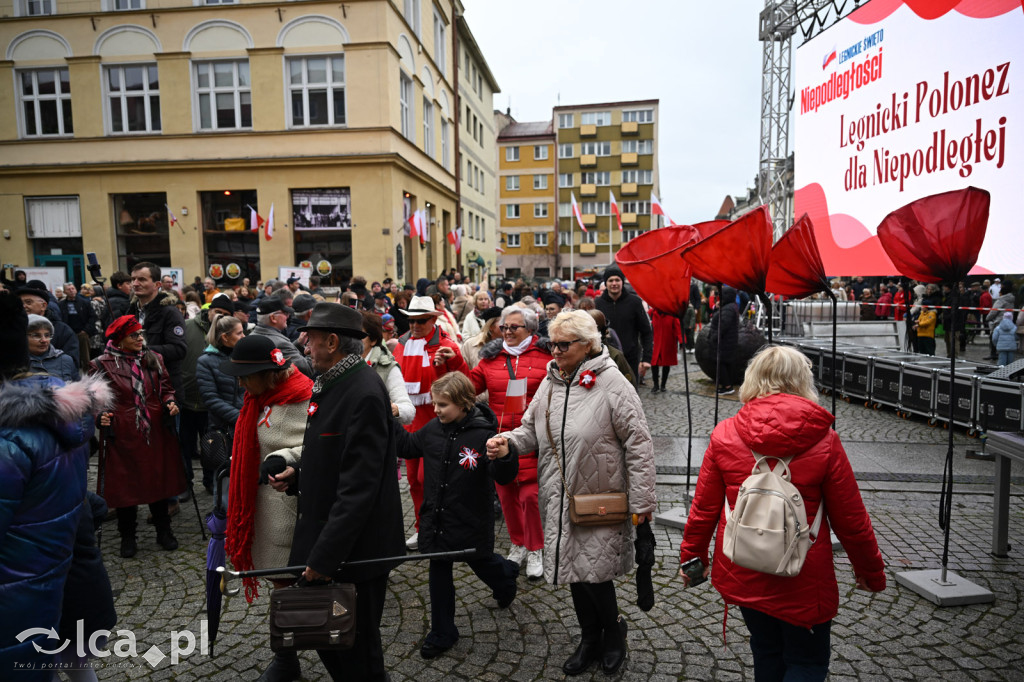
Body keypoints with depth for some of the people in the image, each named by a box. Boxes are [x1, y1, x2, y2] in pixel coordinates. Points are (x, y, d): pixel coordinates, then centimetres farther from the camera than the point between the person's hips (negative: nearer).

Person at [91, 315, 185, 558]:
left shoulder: (153, 359, 7)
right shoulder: (102, 365, -4)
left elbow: (165, 388, 14)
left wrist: (170, 402, -5)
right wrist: (101, 416, -15)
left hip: (156, 433, 3)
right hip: (123, 436, -3)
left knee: (159, 481, 11)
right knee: (125, 486, 6)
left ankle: (163, 531, 27)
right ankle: (127, 537, 24)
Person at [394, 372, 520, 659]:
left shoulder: (484, 434, -21)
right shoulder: (433, 429, -4)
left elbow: (504, 477, -24)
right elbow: (408, 447, 13)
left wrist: (504, 456, -45)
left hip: (470, 522, -4)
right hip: (436, 519, 5)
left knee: (481, 562, 21)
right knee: (439, 573, 14)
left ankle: (507, 576, 56)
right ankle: (442, 633, 31)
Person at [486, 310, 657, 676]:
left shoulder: (612, 384, -15)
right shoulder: (551, 382, 6)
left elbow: (638, 444, -14)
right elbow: (532, 429, 13)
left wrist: (641, 501, -13)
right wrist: (509, 442, -9)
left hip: (601, 502, -6)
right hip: (559, 499, 6)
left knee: (594, 572, -1)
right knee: (571, 567, 16)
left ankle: (614, 631, 32)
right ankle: (590, 639, 39)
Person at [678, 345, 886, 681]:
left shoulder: (724, 435, -9)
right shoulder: (824, 441, -13)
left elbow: (704, 509, -3)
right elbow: (850, 520, -6)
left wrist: (692, 557, 12)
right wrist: (871, 573, 11)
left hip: (742, 574, 3)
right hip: (803, 580, -2)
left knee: (766, 651, 24)